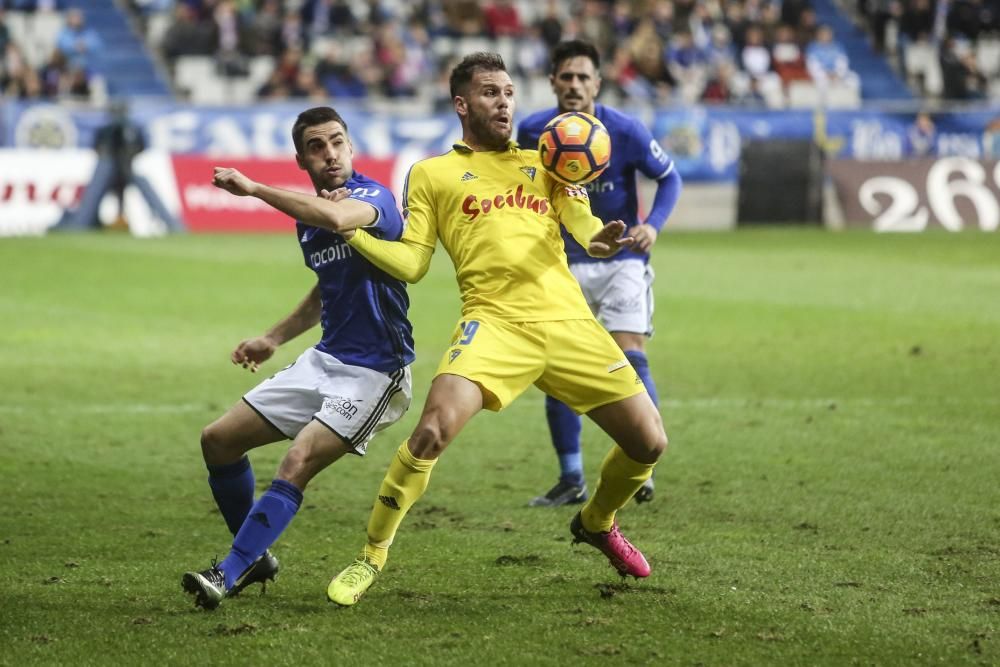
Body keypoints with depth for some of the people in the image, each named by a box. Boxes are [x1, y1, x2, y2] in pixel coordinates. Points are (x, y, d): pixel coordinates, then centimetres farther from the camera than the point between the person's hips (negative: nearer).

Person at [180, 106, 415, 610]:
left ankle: (227, 575, -23)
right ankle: (256, 557, 21)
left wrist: (254, 189, -32)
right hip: (325, 360, 9)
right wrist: (274, 338, 26)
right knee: (218, 441, 7)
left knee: (298, 463, -26)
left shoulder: (374, 197, -16)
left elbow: (336, 218, -42)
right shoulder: (307, 215, 9)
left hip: (374, 371, -9)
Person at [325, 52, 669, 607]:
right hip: (494, 322, -3)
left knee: (649, 442, 2)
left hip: (568, 319, 3)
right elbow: (411, 263, 10)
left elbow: (582, 221, 6)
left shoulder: (543, 162, 22)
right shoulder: (431, 174, 15)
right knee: (434, 429, -27)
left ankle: (596, 522, 34)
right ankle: (371, 557, -10)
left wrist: (599, 239, -18)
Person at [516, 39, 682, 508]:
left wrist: (653, 224, -17)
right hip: (564, 265, 3)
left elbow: (669, 178, -2)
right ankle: (571, 481, 11)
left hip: (621, 261, -2)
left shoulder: (624, 131, -14)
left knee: (627, 358, -17)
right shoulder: (533, 132, -7)